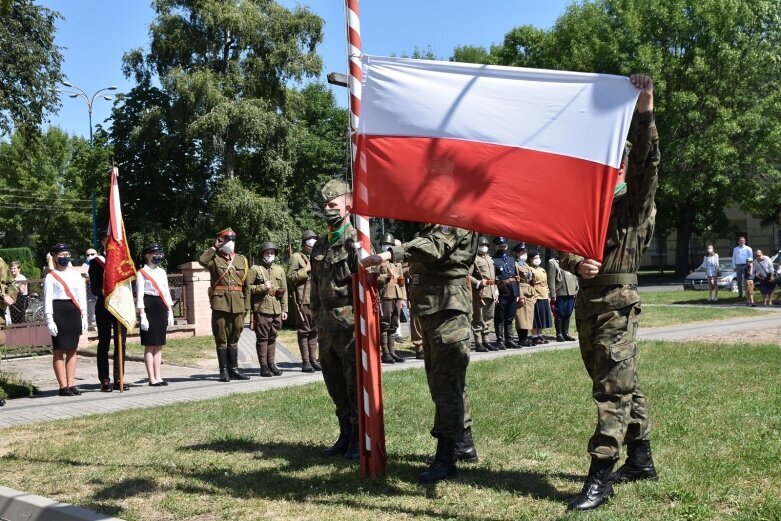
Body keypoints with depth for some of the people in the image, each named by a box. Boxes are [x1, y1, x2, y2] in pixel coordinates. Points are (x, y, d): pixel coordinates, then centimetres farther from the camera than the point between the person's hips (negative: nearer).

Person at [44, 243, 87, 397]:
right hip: (58, 313, -4)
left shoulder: (76, 274, 13)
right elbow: (47, 299, -4)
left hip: (74, 313, 4)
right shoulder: (50, 276, 1)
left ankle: (70, 384, 9)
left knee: (72, 350, 5)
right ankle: (63, 386, 0)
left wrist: (84, 316, 8)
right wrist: (49, 320, -12)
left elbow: (82, 296, 13)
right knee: (59, 351, -1)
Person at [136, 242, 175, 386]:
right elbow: (139, 295, -9)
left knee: (159, 345, 8)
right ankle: (152, 378, -1)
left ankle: (158, 376, 12)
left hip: (161, 308, 7)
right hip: (149, 308, -6)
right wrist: (142, 315, -16)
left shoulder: (162, 272, 14)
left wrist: (170, 312, 11)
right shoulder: (142, 273, -5)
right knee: (149, 345, -3)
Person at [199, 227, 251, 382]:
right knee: (221, 338, 1)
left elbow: (246, 285, 14)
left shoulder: (242, 260, 13)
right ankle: (224, 370, 6)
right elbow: (202, 260, -22)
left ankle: (233, 369, 17)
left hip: (237, 304, 4)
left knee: (234, 338, 10)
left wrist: (246, 306, 10)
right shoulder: (214, 259, 3)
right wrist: (214, 247, -10)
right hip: (220, 303, -3)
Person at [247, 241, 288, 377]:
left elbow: (284, 290, 14)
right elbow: (247, 287, -3)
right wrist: (263, 287, -11)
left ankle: (271, 364, 16)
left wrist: (284, 309, 9)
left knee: (273, 337, 9)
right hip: (261, 309, -4)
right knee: (262, 338, -1)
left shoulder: (279, 269, 16)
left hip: (276, 309, 4)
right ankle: (263, 366, 3)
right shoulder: (255, 269, 2)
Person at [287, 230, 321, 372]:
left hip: (317, 299, 6)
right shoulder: (296, 257, 0)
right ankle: (305, 362, 0)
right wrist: (305, 270, -13)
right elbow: (290, 277, -8)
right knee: (304, 330, -3)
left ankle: (313, 359, 14)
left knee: (314, 330, 9)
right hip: (303, 299, -6)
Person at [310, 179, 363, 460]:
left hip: (350, 321, -8)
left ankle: (359, 439, 8)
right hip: (326, 323, 8)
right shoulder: (320, 245, 15)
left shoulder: (355, 241, -8)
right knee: (335, 383, 13)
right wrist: (317, 317, 16)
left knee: (355, 382, -2)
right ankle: (345, 435, 24)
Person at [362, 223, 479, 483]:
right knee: (443, 379, 17)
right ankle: (464, 445, 29)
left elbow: (433, 247, -27)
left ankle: (446, 458, -9)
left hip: (448, 308, -11)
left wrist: (390, 254, -38)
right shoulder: (431, 225, 19)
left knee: (446, 382, -11)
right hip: (430, 310, 11)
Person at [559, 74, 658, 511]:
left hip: (619, 300, -7)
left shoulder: (635, 201, -1)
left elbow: (647, 160, -17)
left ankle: (600, 479, -11)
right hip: (587, 300, 7)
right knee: (623, 383, 14)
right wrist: (576, 263, -14)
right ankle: (642, 460, 26)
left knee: (614, 387, -10)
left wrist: (645, 112, -29)